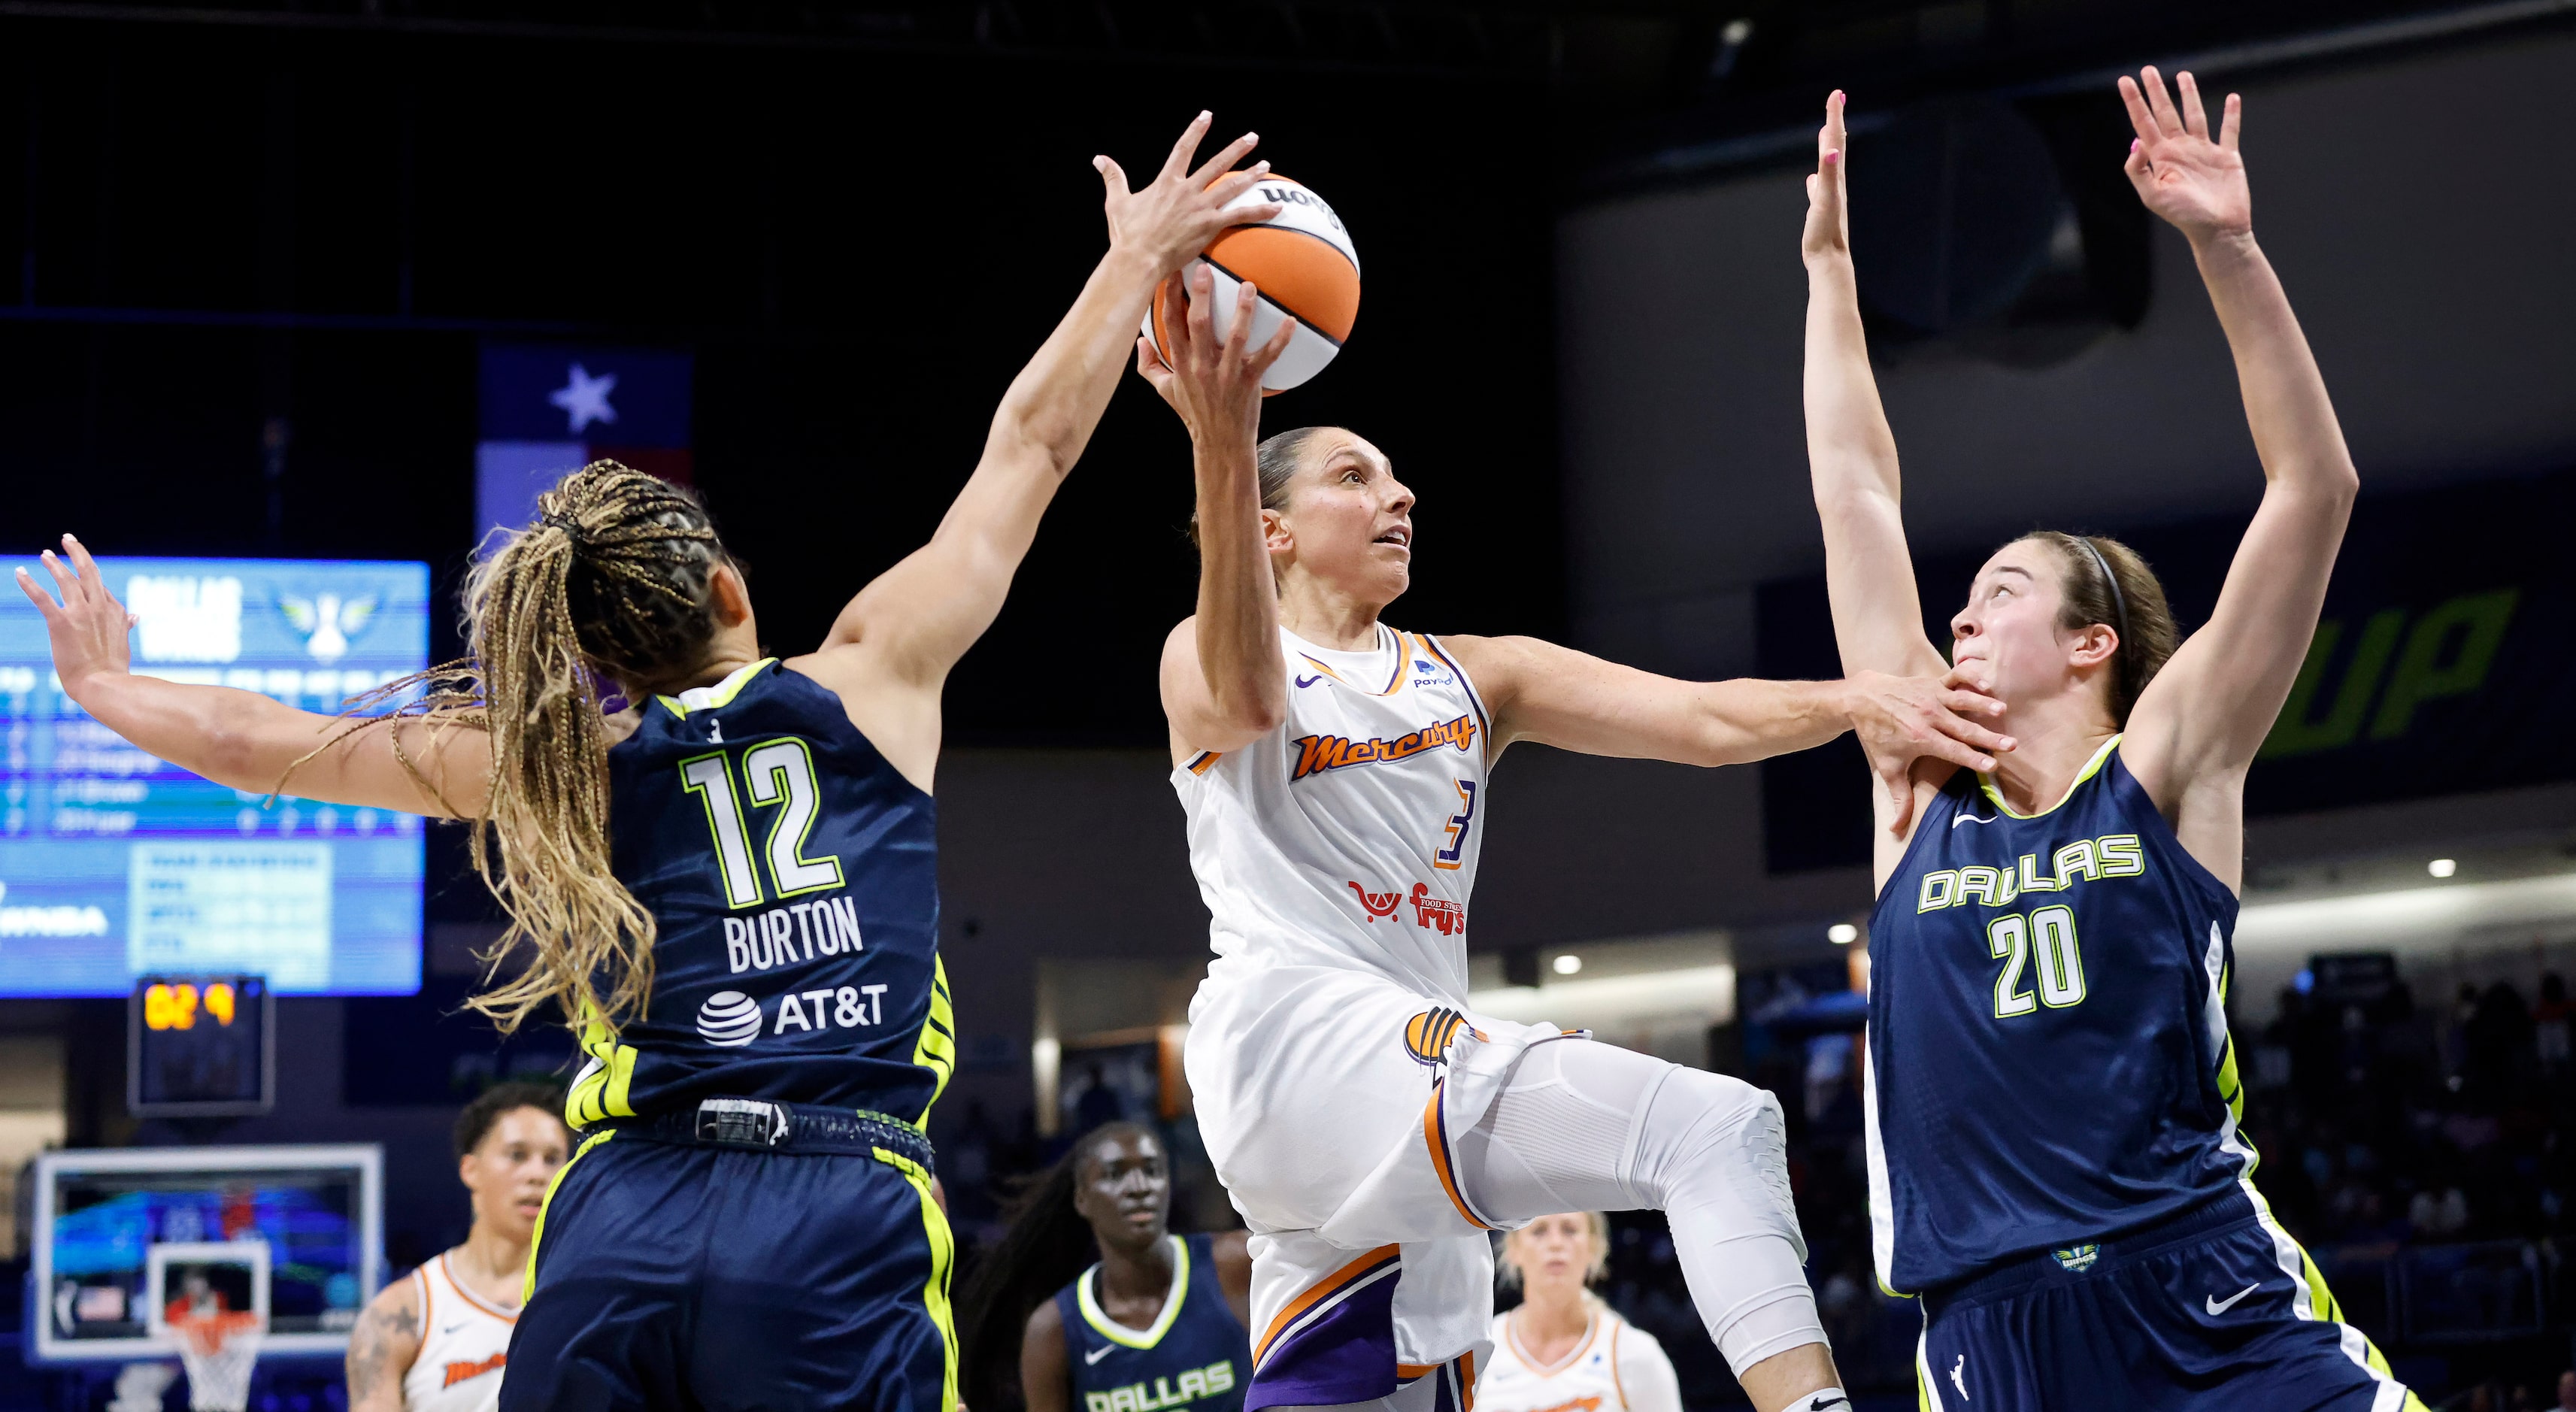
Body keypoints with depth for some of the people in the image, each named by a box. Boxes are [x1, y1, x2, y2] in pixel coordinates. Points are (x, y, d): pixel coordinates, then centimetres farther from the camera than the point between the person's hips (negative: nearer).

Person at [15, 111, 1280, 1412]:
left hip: (615, 1234, 2)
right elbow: (1032, 441, 19)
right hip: (839, 1226, -2)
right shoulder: (873, 680, 9)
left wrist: (102, 684, 38)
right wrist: (1137, 257, 30)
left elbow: (261, 742, 20)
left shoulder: (558, 760, 12)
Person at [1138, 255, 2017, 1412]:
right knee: (1716, 1125, -23)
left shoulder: (1475, 678, 23)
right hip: (1297, 1043, -7)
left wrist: (1853, 702, -11)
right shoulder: (1200, 659, 6)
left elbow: (1700, 719, 9)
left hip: (1417, 1078, 7)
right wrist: (1221, 449, -36)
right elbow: (1247, 697, -21)